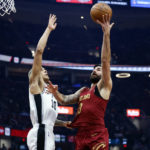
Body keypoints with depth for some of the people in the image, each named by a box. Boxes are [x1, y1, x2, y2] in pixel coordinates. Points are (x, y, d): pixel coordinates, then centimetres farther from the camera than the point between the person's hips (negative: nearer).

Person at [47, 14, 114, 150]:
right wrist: (55, 92, 4)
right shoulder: (83, 91, 26)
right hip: (81, 135, 7)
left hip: (98, 136, -7)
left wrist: (106, 34, -11)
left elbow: (105, 61, -4)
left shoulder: (104, 87, 6)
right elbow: (65, 100, 25)